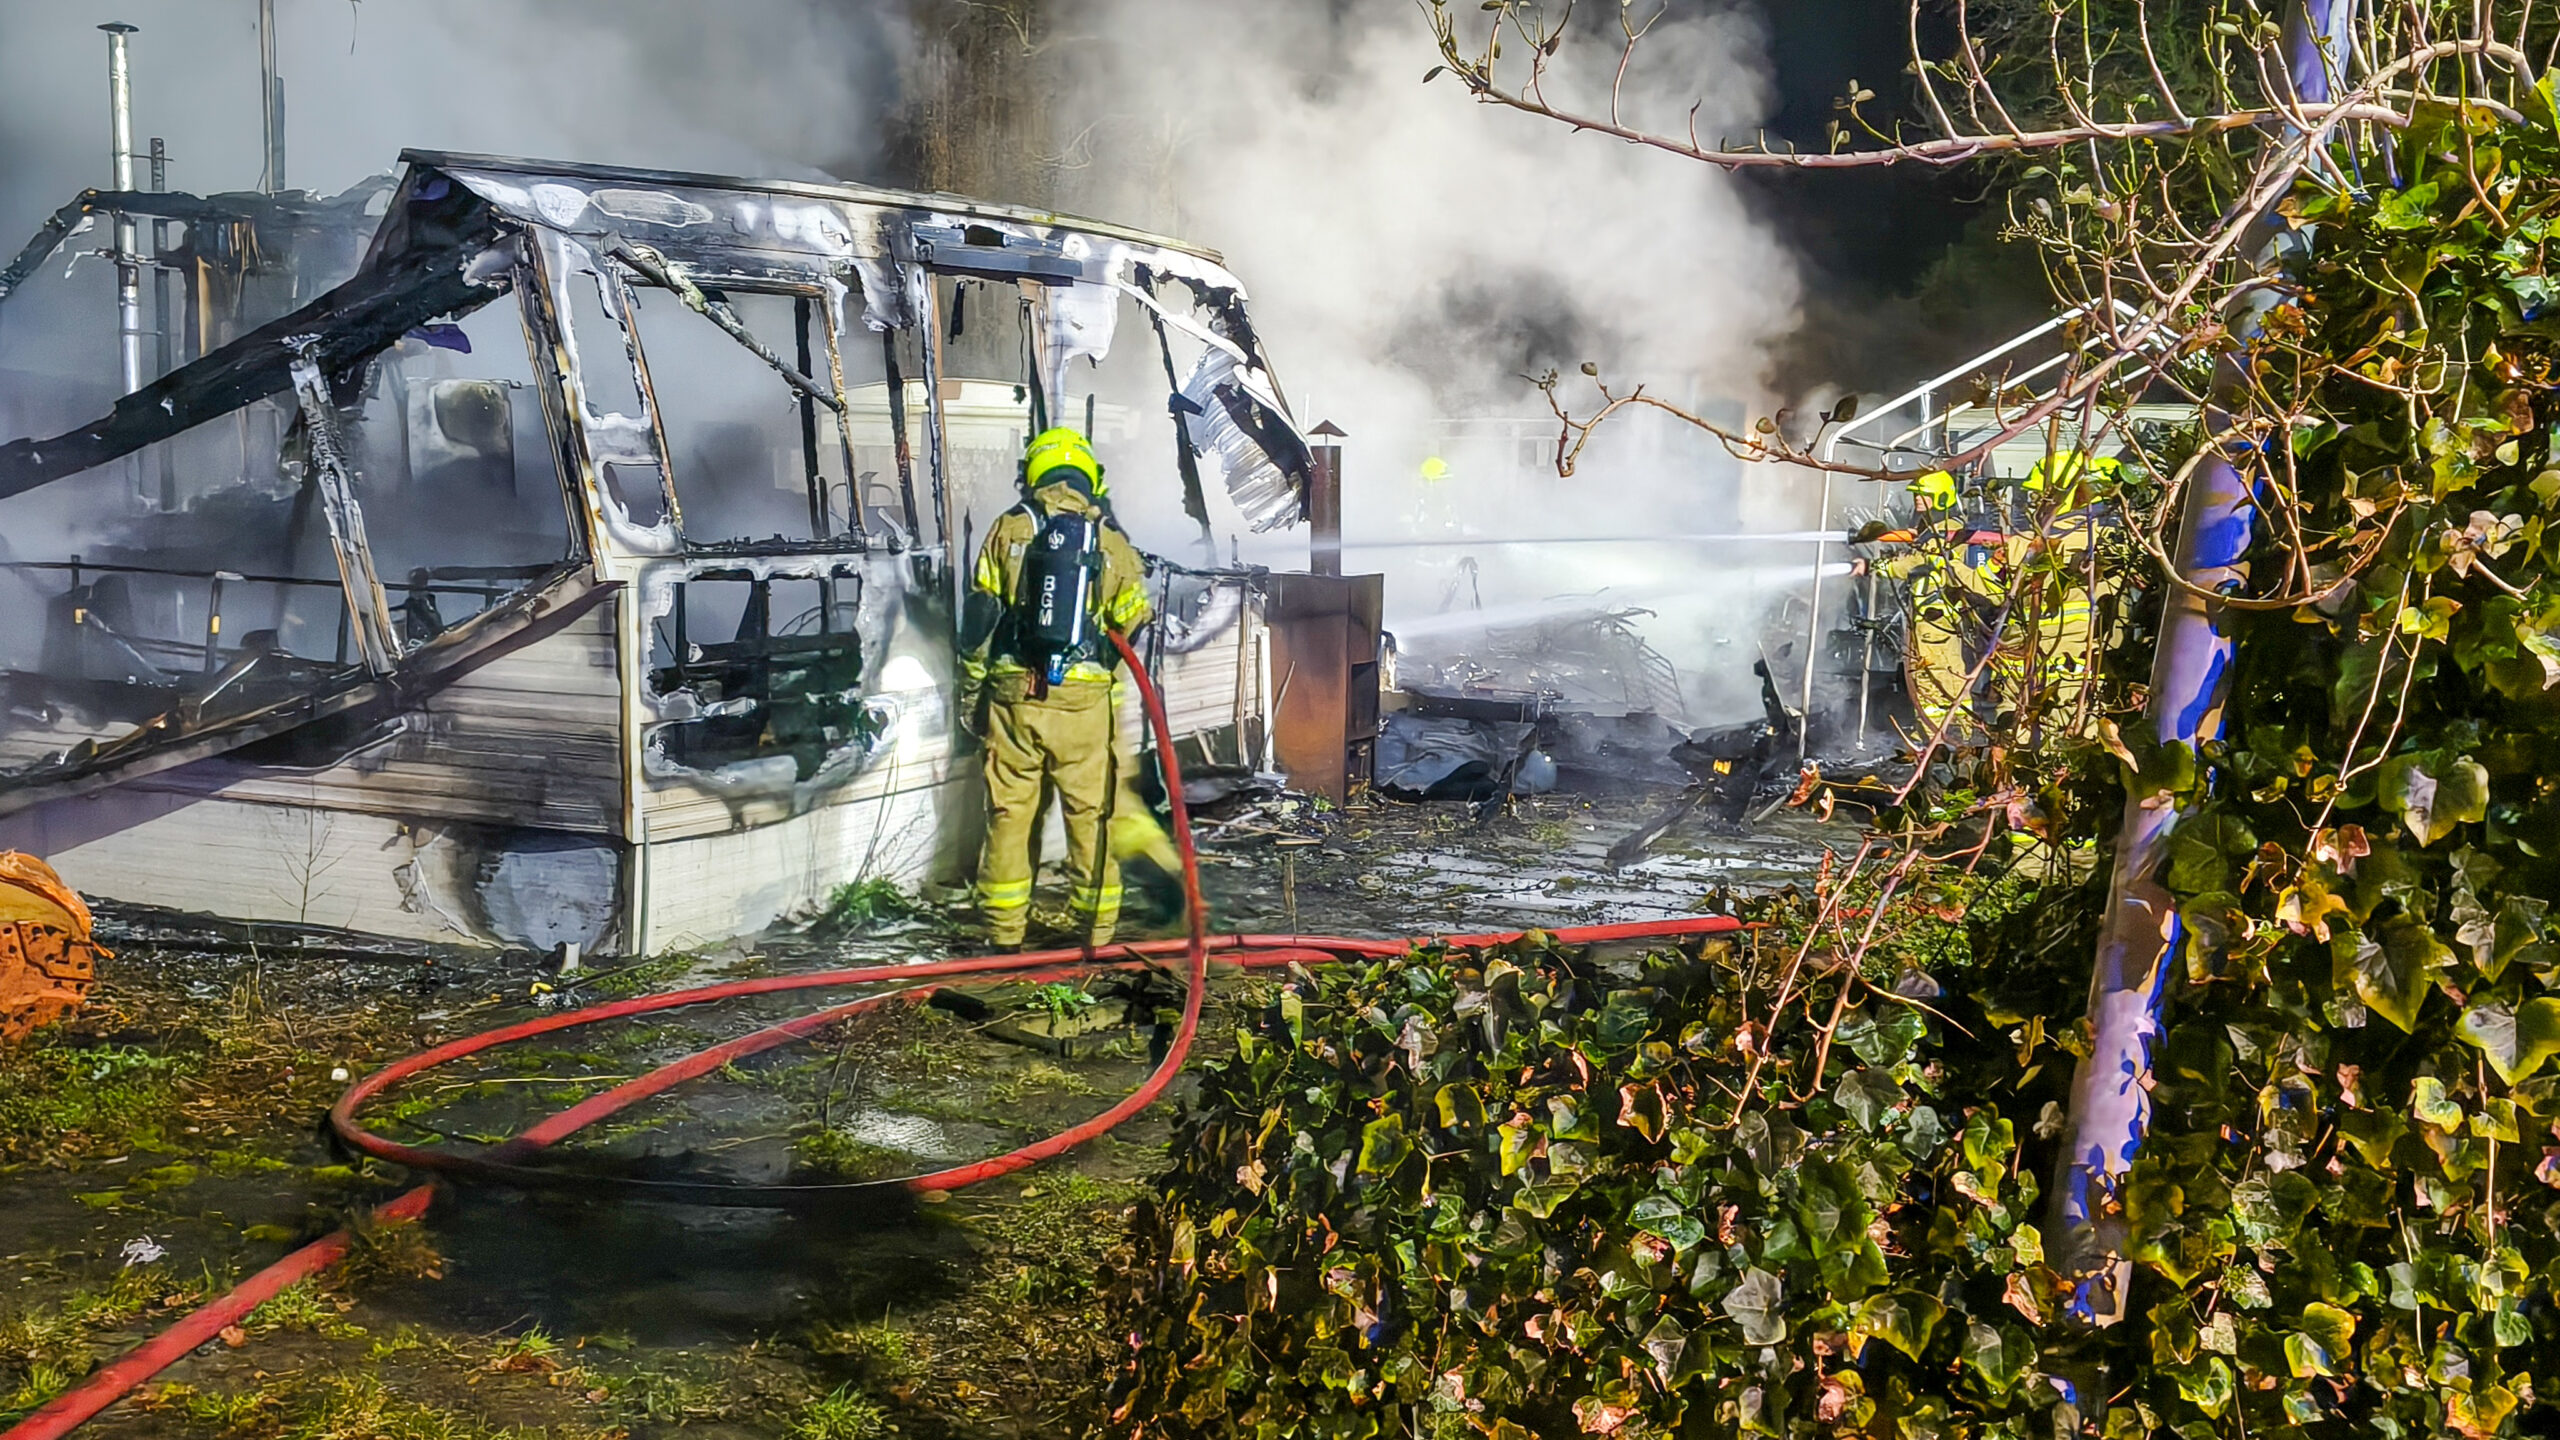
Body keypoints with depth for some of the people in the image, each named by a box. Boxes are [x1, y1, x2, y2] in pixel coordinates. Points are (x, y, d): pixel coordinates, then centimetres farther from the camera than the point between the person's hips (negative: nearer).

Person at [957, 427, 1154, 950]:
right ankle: (1097, 928, 13)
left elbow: (980, 618, 3)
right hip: (1084, 698, 0)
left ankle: (1004, 931, 14)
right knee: (1091, 814, 8)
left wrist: (970, 692, 9)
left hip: (1014, 695, 1)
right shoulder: (1109, 539, 4)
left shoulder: (1009, 528, 4)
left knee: (1009, 812, 9)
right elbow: (1133, 620, 3)